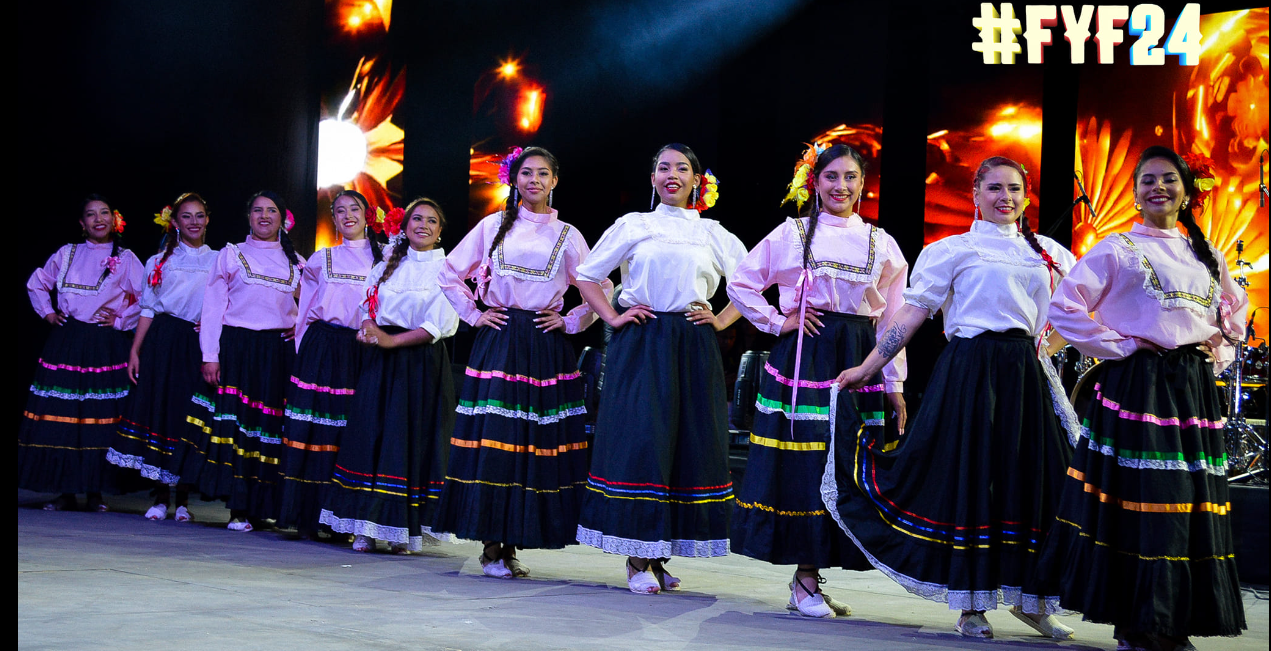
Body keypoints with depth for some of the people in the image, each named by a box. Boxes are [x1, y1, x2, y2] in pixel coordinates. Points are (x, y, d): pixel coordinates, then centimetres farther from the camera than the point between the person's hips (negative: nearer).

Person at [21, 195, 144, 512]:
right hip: (67, 341, 2)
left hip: (106, 345, -2)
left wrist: (121, 321, -4)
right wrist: (48, 312, 12)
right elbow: (36, 284, 24)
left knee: (101, 417, -4)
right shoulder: (67, 254, 12)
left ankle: (95, 492, 4)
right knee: (61, 414, 0)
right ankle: (65, 492, 7)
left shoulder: (126, 259, 5)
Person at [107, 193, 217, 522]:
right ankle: (161, 498, 6)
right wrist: (135, 350, -1)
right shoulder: (159, 262, 11)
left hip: (199, 344, -1)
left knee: (190, 417, -2)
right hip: (162, 343, 1)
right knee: (159, 409, -1)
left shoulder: (218, 261, 9)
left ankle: (183, 500, 6)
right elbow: (147, 309, 8)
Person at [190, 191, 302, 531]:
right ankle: (238, 508, -6)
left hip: (278, 353, 2)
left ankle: (263, 506, 6)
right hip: (236, 349, -2)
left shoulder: (295, 263, 15)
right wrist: (210, 356, -7)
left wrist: (301, 359, 3)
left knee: (270, 427, -1)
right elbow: (213, 307, 3)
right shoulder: (231, 255, 9)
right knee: (235, 423, -9)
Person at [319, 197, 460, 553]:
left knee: (414, 441, -4)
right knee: (372, 435, 0)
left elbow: (440, 325, -9)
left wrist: (392, 340, -14)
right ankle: (367, 527, 4)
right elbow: (368, 309, 13)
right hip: (381, 363, 4)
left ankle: (404, 529, 2)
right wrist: (367, 330, -11)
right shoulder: (387, 266, 14)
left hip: (423, 365, -4)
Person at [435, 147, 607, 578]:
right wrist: (473, 315, 5)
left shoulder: (568, 236, 10)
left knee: (540, 442, -2)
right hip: (498, 344, -1)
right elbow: (450, 275, 13)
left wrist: (570, 322, 2)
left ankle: (511, 544, 7)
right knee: (492, 440, -8)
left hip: (546, 349, 1)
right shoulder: (494, 226, 9)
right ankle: (491, 546, -1)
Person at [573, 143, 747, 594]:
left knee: (692, 445, 0)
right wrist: (612, 318, 1)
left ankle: (659, 556, 11)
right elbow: (587, 275, 12)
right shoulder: (633, 226, 8)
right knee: (639, 441, -9)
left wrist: (721, 321, 6)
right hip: (641, 348, -2)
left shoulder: (713, 234, 12)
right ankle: (638, 559, -1)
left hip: (694, 350, 3)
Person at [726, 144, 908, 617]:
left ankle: (808, 578, 9)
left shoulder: (881, 244, 11)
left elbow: (892, 321, 10)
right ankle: (805, 581, 1)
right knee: (803, 463, -7)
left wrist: (895, 386, 7)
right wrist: (777, 322, 0)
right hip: (803, 358, -2)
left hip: (859, 364, 3)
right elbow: (740, 284, 10)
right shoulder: (792, 234, 5)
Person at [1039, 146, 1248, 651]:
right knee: (1139, 501, -8)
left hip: (1194, 388, 5)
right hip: (1136, 386, -5)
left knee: (1192, 500, 4)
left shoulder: (1206, 255, 16)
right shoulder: (1118, 249, 1)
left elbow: (1236, 309, 31)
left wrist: (1220, 352, 13)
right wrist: (1118, 346, -8)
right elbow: (1064, 307, -5)